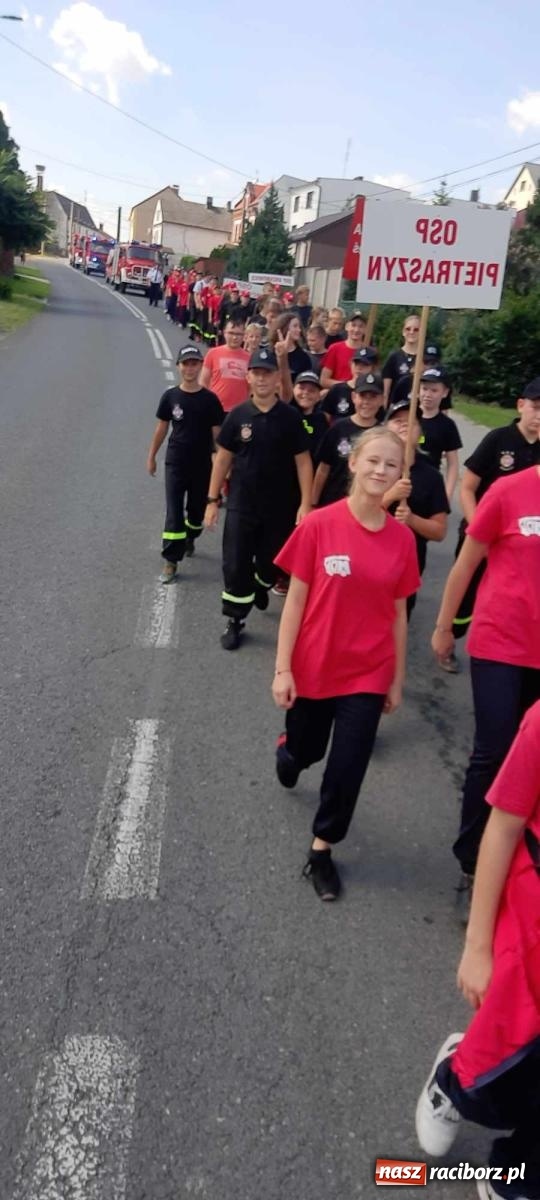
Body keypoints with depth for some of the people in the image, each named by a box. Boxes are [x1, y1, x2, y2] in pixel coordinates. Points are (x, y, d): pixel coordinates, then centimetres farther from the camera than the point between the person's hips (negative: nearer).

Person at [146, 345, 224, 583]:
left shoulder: (209, 399, -5)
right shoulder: (170, 396, -2)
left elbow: (217, 433, -2)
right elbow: (162, 428, 6)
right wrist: (151, 456, 10)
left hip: (202, 464, 1)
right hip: (175, 462, 0)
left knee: (197, 509, 15)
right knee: (174, 512, -4)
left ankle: (189, 539, 44)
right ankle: (171, 561, 0)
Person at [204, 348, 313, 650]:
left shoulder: (290, 417, -5)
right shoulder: (238, 415, -2)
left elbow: (303, 461, -3)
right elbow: (223, 458, 3)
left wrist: (305, 504, -10)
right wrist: (213, 500, 1)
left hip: (280, 507, 0)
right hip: (241, 504, 0)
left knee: (270, 562, 13)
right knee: (235, 565, -1)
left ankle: (260, 588, 47)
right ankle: (236, 622, 13)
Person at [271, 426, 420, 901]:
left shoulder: (402, 539, -6)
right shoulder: (319, 525, -15)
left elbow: (398, 613, 1)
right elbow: (295, 601, -10)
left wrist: (397, 678, 6)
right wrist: (282, 669, -11)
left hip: (369, 673, 1)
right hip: (314, 667, -1)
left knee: (348, 767, 4)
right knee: (306, 749, 19)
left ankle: (322, 850, 27)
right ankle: (287, 753, 58)